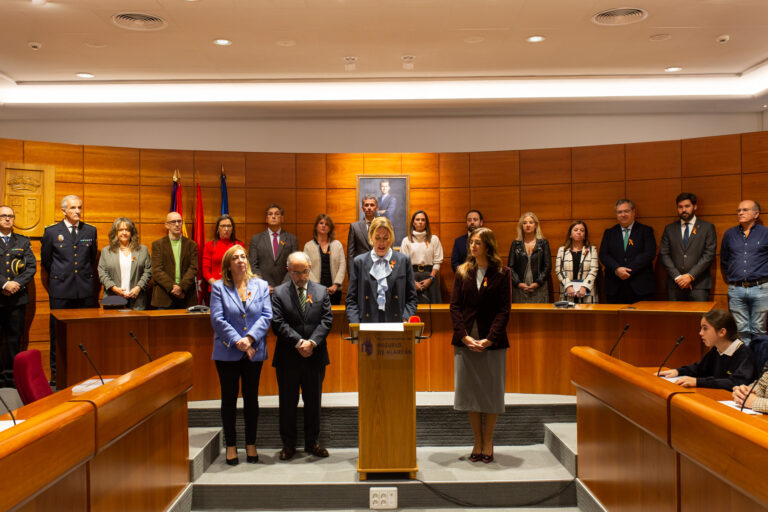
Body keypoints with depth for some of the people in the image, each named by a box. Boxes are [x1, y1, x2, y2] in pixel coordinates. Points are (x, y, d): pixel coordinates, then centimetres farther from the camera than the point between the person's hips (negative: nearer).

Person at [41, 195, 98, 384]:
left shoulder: (90, 231, 8)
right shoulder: (51, 232, 1)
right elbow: (45, 261, 11)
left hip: (85, 290, 2)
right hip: (61, 290, -1)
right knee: (58, 333, 4)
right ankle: (56, 372, 14)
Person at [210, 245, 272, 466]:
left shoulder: (261, 286, 4)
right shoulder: (219, 288, -1)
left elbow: (266, 316, -3)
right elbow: (217, 319, -8)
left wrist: (250, 339, -15)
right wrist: (237, 341, -17)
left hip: (254, 352, 1)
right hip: (227, 352, -1)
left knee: (251, 397, 9)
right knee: (229, 398, 6)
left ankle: (251, 444, 20)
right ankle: (231, 445, 17)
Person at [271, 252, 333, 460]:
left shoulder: (322, 291, 7)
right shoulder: (279, 293, 1)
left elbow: (327, 320, -1)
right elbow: (278, 323, -8)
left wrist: (312, 342, -15)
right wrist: (299, 342, -17)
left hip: (315, 357, 2)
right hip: (288, 358, -1)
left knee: (313, 402, 10)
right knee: (288, 403, 7)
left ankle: (313, 443, 22)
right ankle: (288, 444, 19)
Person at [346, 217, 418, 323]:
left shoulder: (404, 261, 12)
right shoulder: (359, 262, 12)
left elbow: (411, 298, 13)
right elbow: (351, 299, 11)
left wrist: (405, 319, -4)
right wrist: (356, 325, -3)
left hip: (396, 325, 1)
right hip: (367, 324, 0)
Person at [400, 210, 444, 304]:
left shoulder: (434, 239, 9)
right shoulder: (406, 241, 8)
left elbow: (437, 262, 4)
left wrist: (430, 279, -9)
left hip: (429, 275, 0)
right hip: (412, 276, 0)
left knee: (431, 304, -5)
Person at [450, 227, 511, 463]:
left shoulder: (501, 273, 0)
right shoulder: (462, 272, 8)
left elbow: (504, 310, -5)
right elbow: (455, 306, 3)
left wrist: (490, 338, -15)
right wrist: (464, 336, -10)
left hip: (492, 342, -2)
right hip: (465, 340, 2)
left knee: (491, 391, 4)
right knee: (470, 391, 5)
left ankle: (488, 442, 18)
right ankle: (478, 442, 17)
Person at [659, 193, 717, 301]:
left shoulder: (708, 227, 8)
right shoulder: (669, 229, 14)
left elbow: (709, 255, -1)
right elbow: (664, 254, 6)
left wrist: (691, 275, -10)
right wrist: (677, 276, -6)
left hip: (699, 285, -2)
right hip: (674, 285, 2)